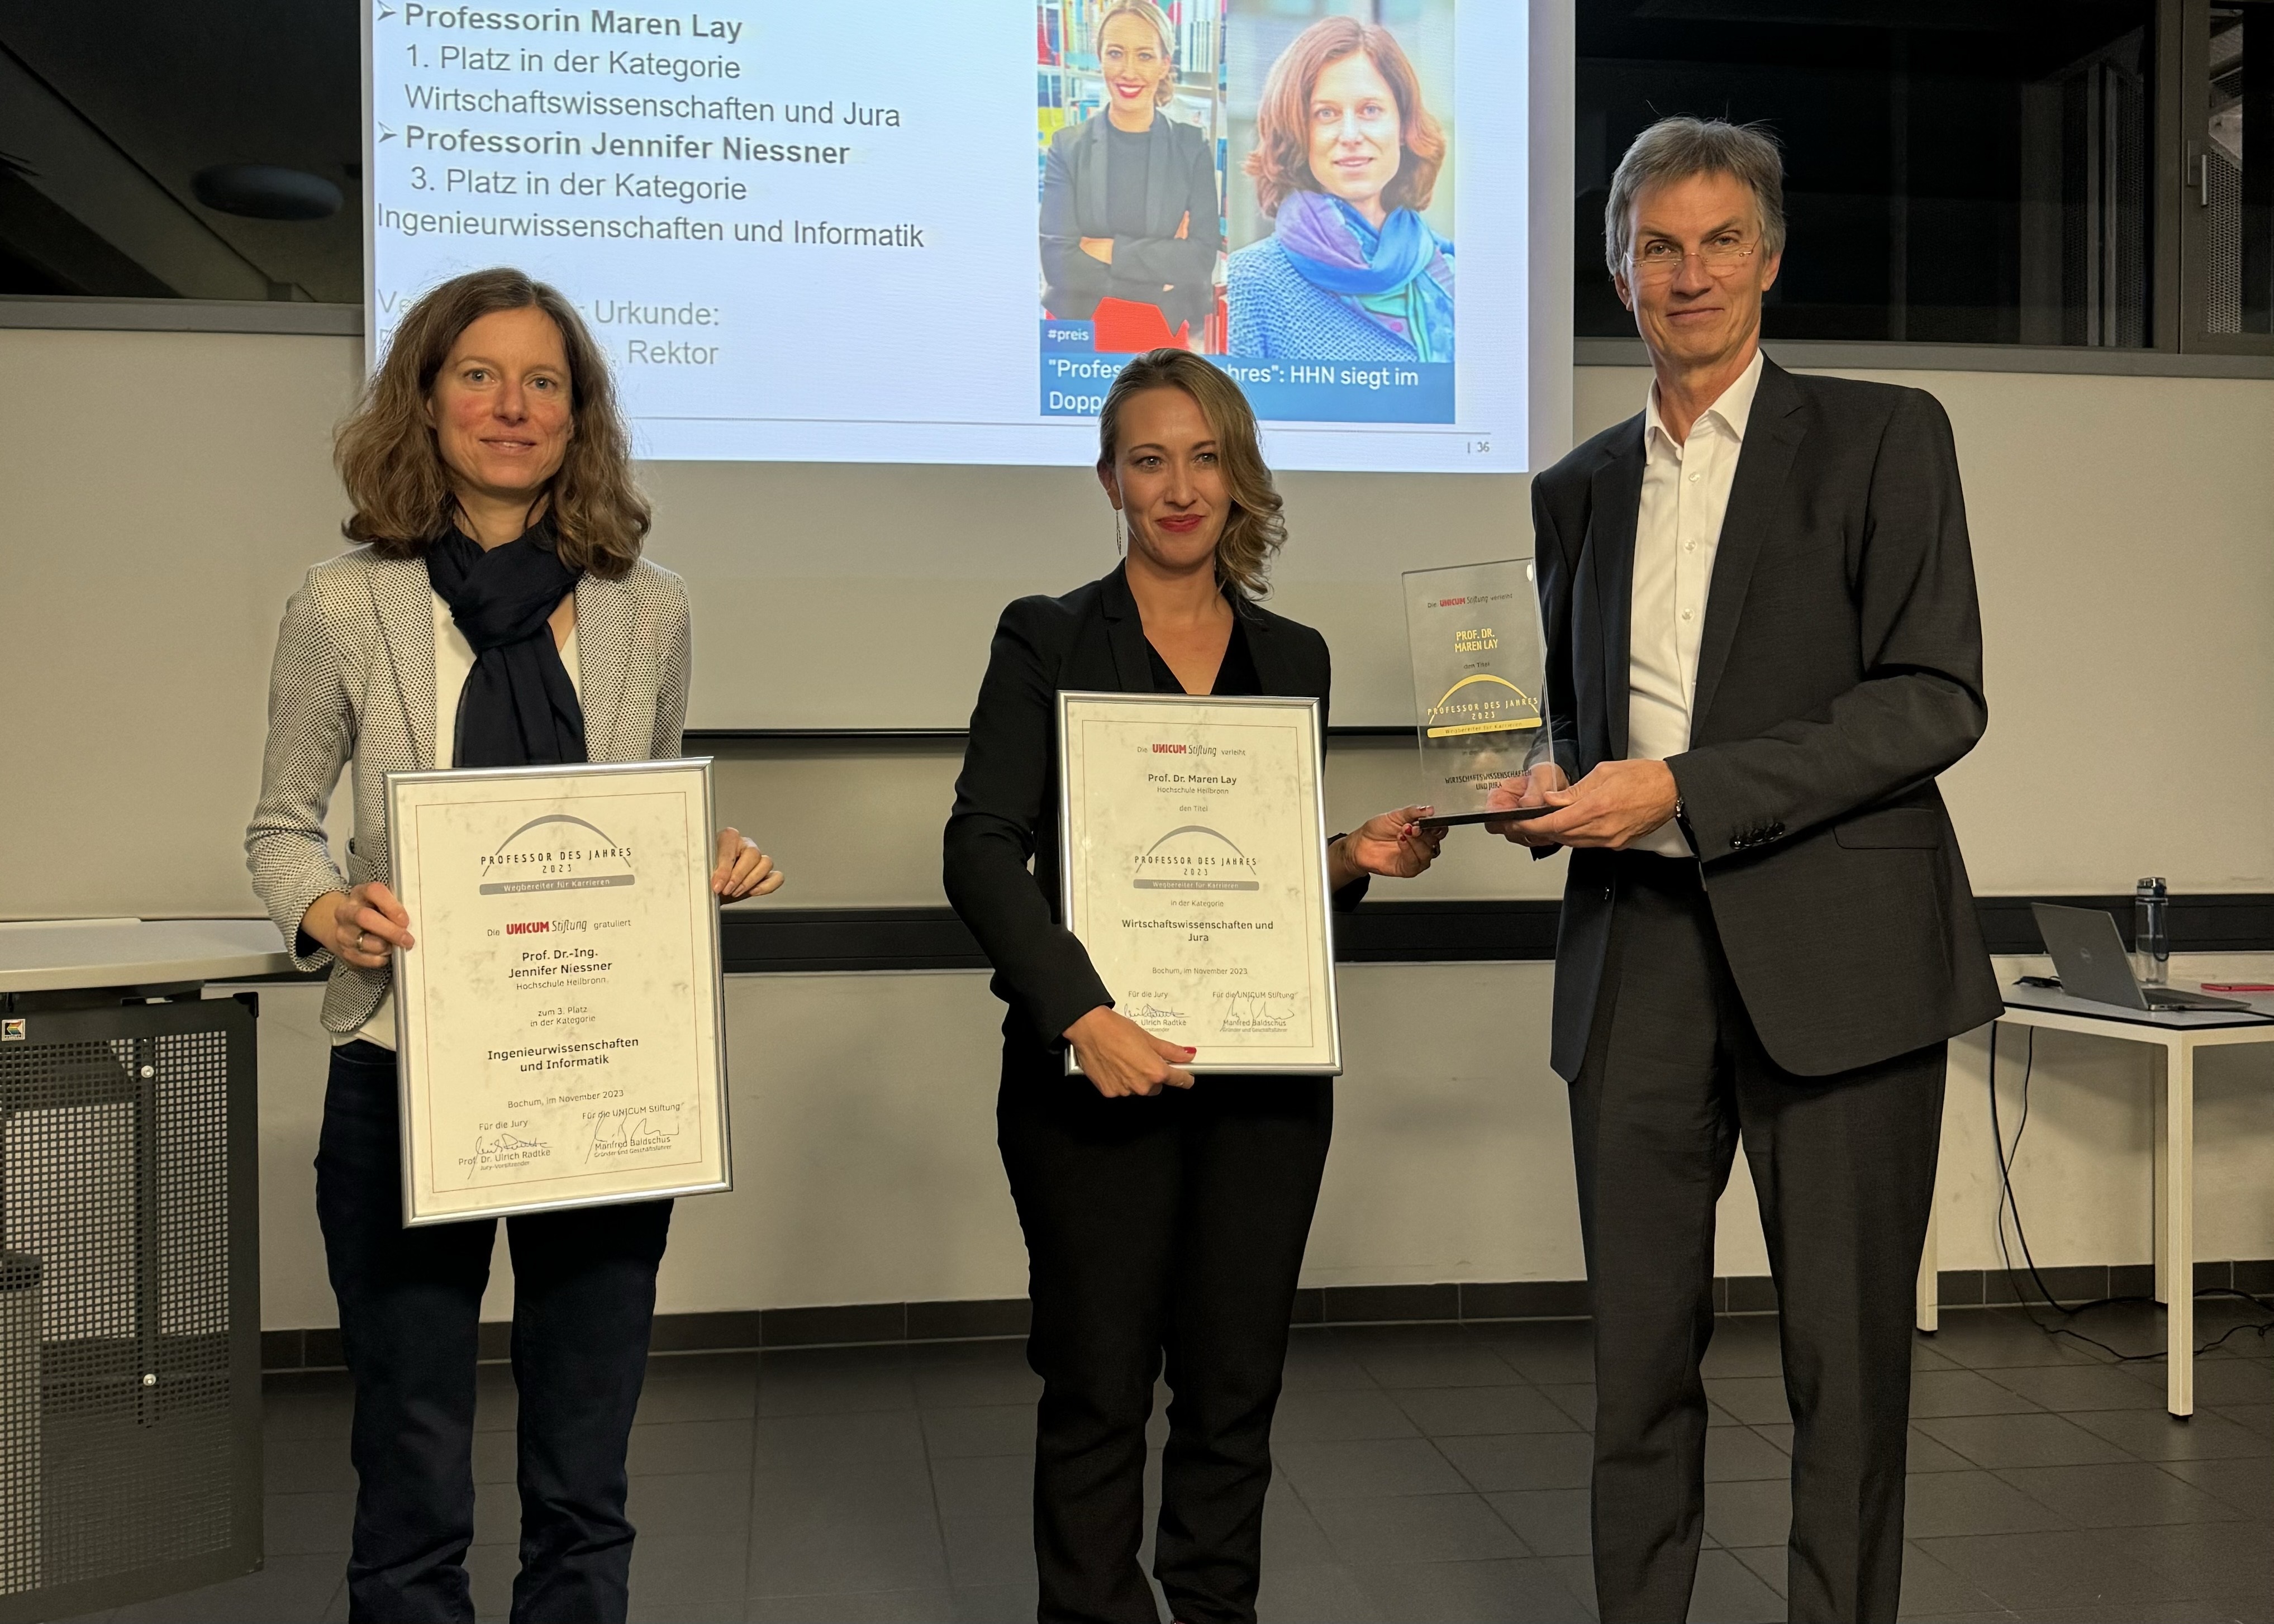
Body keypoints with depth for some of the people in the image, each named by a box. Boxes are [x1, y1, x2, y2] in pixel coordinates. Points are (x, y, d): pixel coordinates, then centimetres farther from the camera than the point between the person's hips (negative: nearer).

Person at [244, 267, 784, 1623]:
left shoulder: (647, 609, 4)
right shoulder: (346, 606, -1)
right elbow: (282, 826, 7)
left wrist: (718, 871, -8)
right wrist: (326, 913, -14)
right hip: (407, 1073, -1)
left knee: (585, 1486, 13)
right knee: (414, 1488, 9)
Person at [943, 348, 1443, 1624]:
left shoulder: (1295, 657, 13)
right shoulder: (1048, 641, 1)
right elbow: (984, 848, -9)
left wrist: (1355, 860, -2)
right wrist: (1083, 1013, -21)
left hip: (1266, 1068, 3)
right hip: (1095, 1066, -3)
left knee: (1237, 1382, 9)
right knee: (1099, 1386, 4)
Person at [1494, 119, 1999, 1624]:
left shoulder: (1883, 436, 2)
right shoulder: (1578, 488, 16)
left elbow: (1936, 700, -8)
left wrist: (1679, 787, -15)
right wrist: (1554, 785, 2)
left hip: (1834, 949, -3)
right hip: (1640, 949, 4)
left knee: (1847, 1358, 4)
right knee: (1639, 1348, 8)